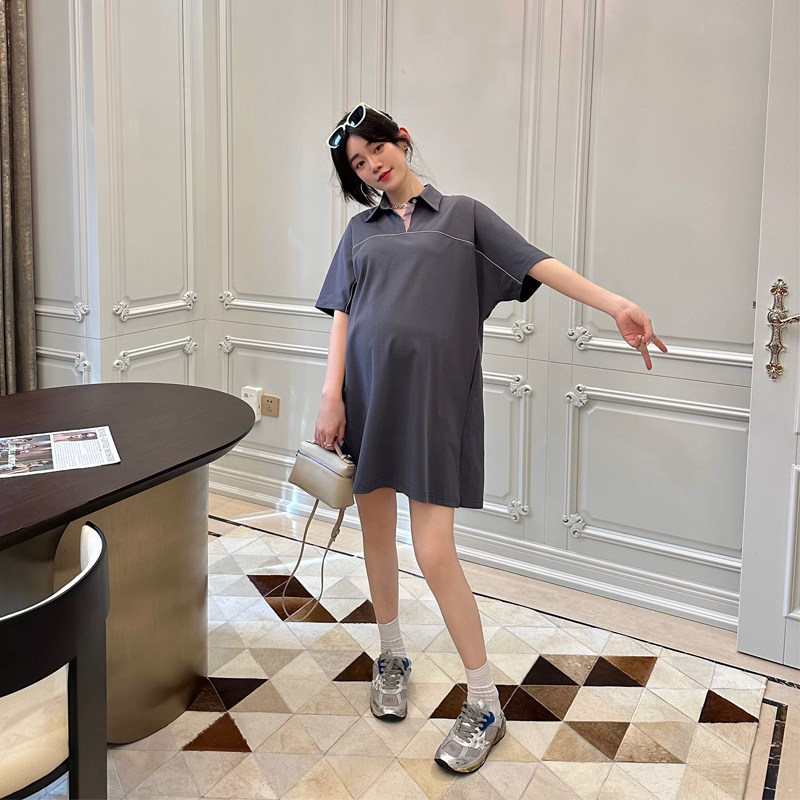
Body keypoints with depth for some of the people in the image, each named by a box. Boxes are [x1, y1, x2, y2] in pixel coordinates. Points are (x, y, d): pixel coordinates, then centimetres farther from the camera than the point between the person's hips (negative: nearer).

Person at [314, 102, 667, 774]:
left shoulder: (462, 215, 8)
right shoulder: (361, 230, 16)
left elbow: (539, 264, -2)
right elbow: (342, 316, 9)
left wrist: (617, 305, -14)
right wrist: (332, 398, -2)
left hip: (433, 395, -4)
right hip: (368, 390, 4)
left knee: (434, 551, -8)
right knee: (376, 529, 11)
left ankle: (486, 705, 6)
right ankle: (392, 656, 35)